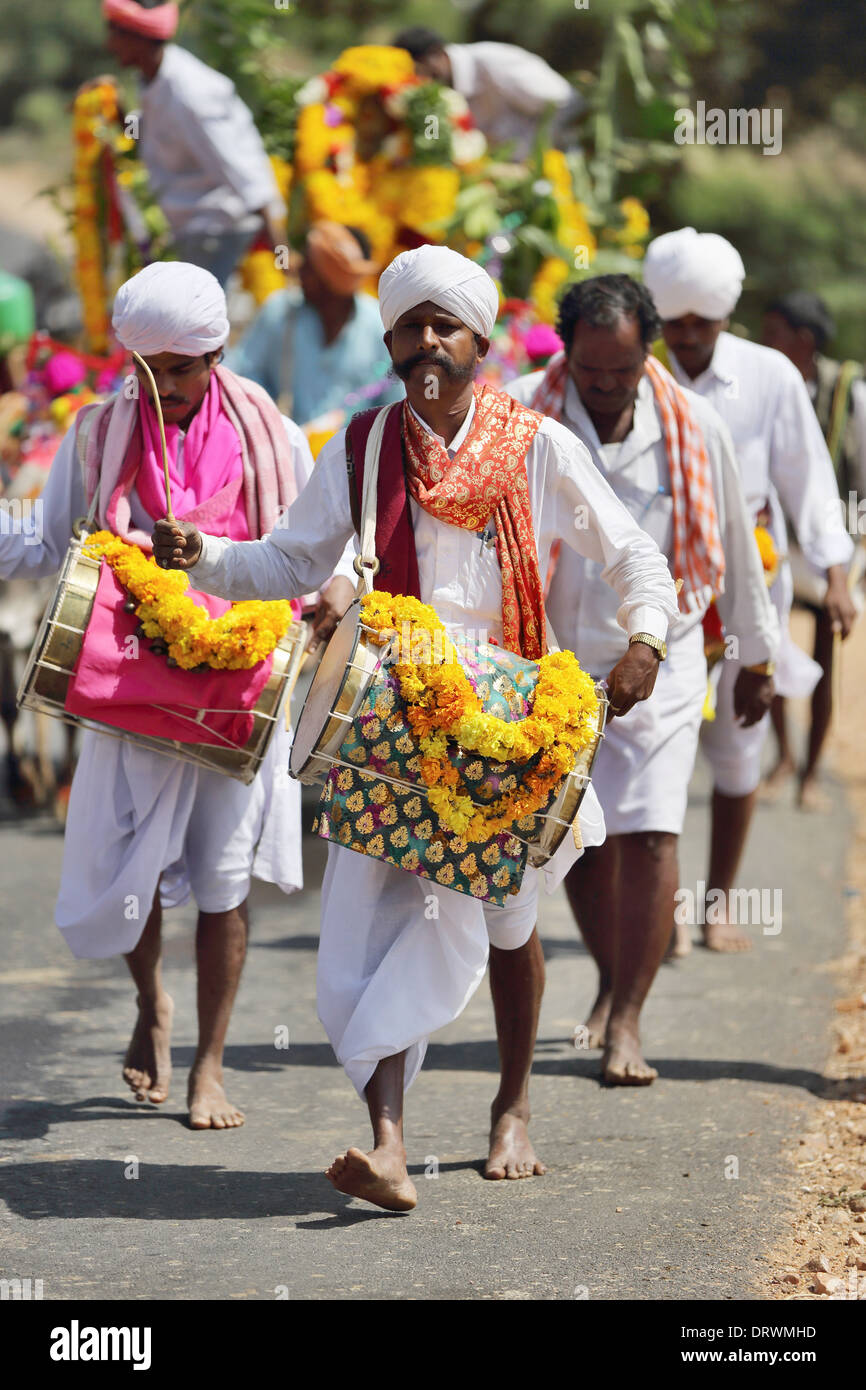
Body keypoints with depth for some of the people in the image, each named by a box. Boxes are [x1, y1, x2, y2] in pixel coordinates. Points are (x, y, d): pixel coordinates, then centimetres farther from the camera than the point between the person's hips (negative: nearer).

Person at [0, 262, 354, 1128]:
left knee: (223, 876, 1)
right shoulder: (99, 434, 3)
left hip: (239, 683, 0)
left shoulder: (271, 439, 2)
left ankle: (209, 1065, 11)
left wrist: (333, 589, -12)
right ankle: (151, 1005, 29)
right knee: (124, 865, -3)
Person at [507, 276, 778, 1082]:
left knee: (649, 835, -12)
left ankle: (626, 1021, -7)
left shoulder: (693, 428, -4)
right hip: (553, 661, 0)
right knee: (580, 836, 7)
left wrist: (756, 658, 16)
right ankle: (612, 980, 31)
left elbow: (734, 547, 8)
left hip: (659, 660, 0)